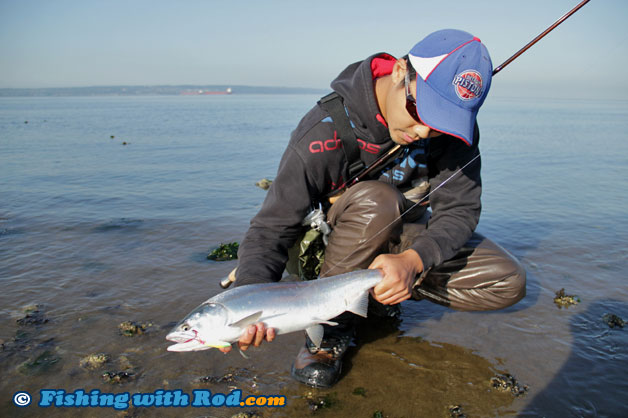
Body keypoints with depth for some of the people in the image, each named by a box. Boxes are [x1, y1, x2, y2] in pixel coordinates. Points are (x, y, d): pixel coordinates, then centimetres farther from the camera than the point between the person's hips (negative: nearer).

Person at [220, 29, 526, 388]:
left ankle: (379, 292, 4)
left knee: (508, 283, -10)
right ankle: (332, 324, -18)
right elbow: (271, 229, -28)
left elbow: (460, 208, -19)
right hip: (333, 247, -4)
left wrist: (413, 260, -39)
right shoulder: (326, 131, -29)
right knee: (375, 200, -38)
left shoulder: (454, 126, -18)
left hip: (406, 243, 5)